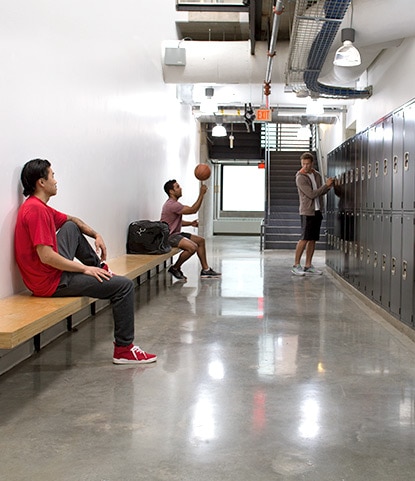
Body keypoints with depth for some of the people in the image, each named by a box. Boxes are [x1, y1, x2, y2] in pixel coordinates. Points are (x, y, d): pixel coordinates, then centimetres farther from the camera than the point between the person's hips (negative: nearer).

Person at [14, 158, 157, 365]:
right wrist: (85, 269, -18)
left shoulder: (38, 206, 10)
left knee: (71, 228, 25)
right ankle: (123, 349, -3)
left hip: (55, 269, 10)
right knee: (124, 286, -10)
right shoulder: (36, 210, -21)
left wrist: (96, 235, 11)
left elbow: (71, 220, 26)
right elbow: (46, 257, -27)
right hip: (52, 282, -10)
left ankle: (99, 267, 30)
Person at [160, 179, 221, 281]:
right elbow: (193, 210, -20)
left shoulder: (174, 203, 14)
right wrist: (201, 194, -18)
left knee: (200, 240, 10)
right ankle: (175, 268, -9)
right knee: (193, 247, -29)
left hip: (176, 233, 11)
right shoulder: (172, 205, -21)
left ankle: (205, 270, 13)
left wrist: (190, 223, 9)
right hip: (168, 236, -11)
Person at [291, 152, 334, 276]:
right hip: (307, 211, -7)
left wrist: (328, 187, -3)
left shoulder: (317, 175, 12)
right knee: (304, 238, -10)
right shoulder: (300, 178, -10)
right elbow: (312, 194, -16)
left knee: (313, 239, 6)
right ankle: (296, 265, -4)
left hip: (317, 211, 7)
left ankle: (308, 266, 11)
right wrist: (326, 185, -11)